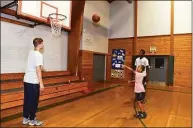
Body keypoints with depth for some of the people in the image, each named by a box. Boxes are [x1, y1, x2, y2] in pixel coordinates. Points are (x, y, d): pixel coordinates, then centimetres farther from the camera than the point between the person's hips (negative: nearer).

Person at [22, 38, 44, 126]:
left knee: (27, 100, 16)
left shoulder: (31, 53, 10)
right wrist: (41, 83, -18)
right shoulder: (38, 55, -16)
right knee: (33, 101, 4)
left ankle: (25, 119, 27)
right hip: (33, 82, -8)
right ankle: (32, 120, 17)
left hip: (26, 80, 8)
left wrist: (41, 67, 39)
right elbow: (38, 70, -20)